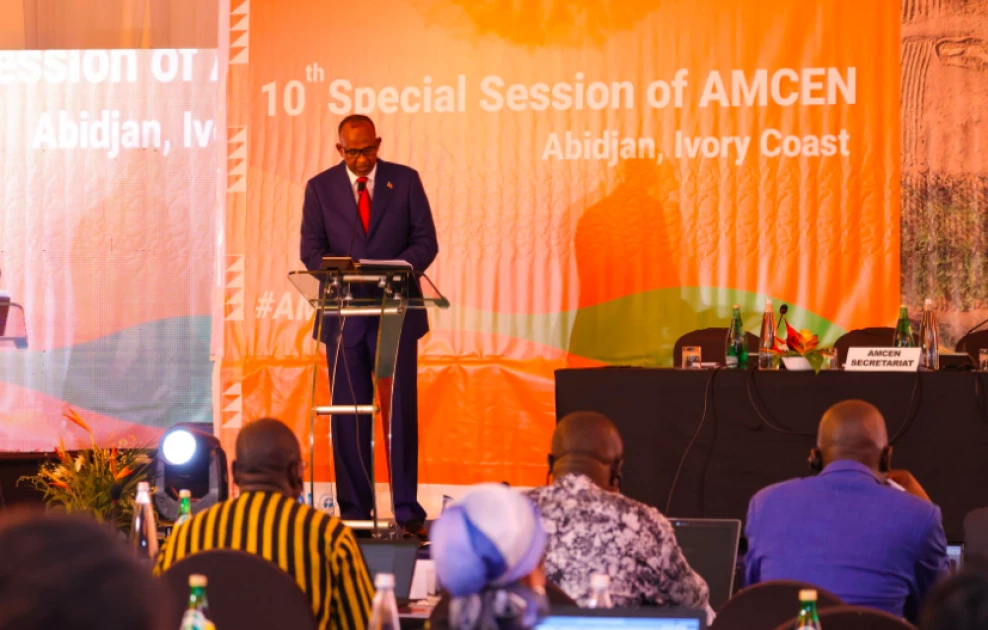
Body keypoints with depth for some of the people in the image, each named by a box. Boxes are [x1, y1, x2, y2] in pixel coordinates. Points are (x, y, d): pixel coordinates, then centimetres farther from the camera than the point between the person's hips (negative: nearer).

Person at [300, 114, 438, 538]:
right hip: (344, 313, 1)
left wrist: (398, 269, -17)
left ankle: (407, 509, 0)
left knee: (401, 408, -3)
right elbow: (311, 250, 2)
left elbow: (426, 240, 2)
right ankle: (354, 510, 7)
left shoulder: (405, 181, 5)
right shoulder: (320, 188, 6)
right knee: (348, 414, 2)